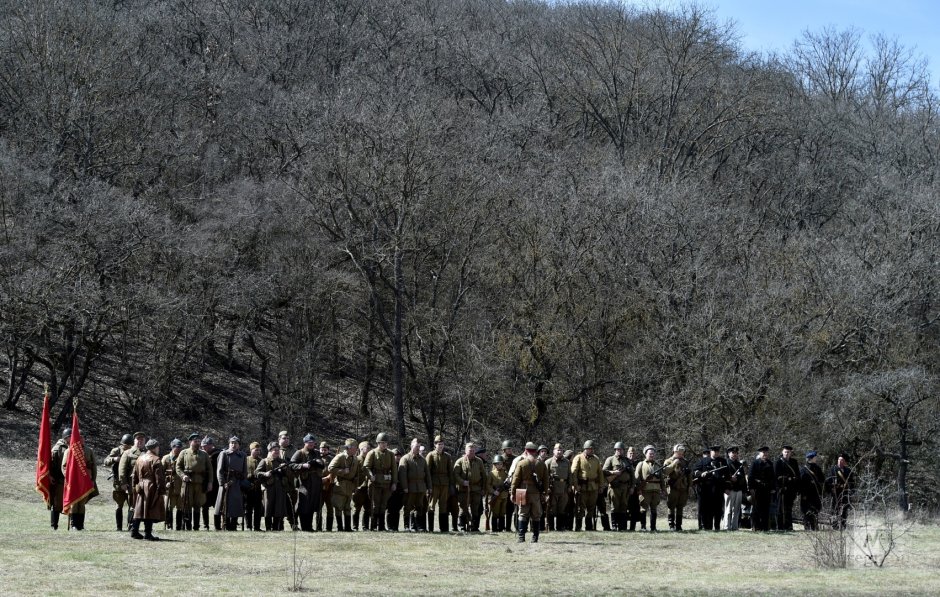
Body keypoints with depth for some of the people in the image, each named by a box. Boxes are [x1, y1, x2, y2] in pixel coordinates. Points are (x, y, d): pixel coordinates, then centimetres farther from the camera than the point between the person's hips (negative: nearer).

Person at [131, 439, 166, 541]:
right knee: (151, 511, -4)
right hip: (152, 489, -7)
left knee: (139, 510, 13)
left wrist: (135, 487, 23)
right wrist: (162, 489, -10)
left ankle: (135, 531, 15)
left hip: (140, 488, 7)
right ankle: (148, 533, -4)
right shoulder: (156, 460, -11)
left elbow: (134, 475, 16)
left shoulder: (139, 458, 11)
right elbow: (159, 477, -14)